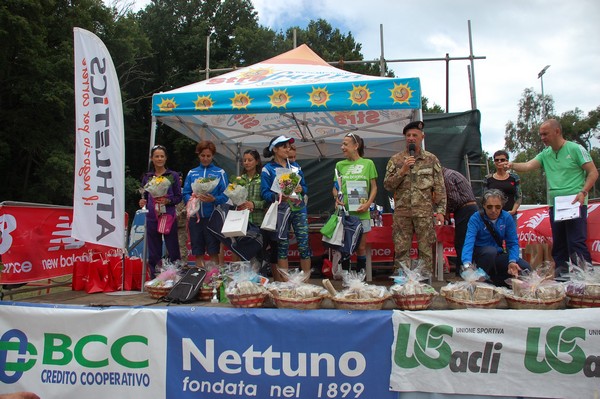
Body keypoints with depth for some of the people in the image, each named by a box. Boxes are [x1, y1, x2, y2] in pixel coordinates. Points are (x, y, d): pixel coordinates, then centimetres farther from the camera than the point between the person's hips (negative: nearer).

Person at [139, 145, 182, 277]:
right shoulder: (147, 177, 11)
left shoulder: (173, 175, 4)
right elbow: (145, 196, 17)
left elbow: (178, 196, 2)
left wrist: (168, 201, -16)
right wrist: (143, 202, -5)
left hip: (169, 217, -2)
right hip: (152, 218, 3)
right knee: (154, 252, 7)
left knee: (173, 251, -1)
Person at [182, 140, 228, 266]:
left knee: (213, 252, 0)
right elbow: (185, 194, 7)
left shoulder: (220, 172, 4)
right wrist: (192, 199, -15)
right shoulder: (191, 173, 12)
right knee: (198, 252, 9)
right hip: (195, 216, 3)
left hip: (212, 217, -3)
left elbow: (225, 195, -4)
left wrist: (214, 199, -24)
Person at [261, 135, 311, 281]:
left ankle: (306, 279, 9)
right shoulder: (267, 169, -1)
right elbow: (264, 193, -7)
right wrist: (277, 196, -25)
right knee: (282, 245, 3)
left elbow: (305, 187, 15)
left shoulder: (295, 166, 12)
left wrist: (301, 189, -8)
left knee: (304, 243, -2)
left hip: (299, 209, 3)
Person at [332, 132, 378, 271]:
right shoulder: (340, 165, 9)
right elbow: (335, 187, 13)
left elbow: (374, 187, 4)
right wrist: (337, 198, -8)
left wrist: (368, 204, -11)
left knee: (361, 247, 5)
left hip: (361, 212, -2)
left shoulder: (367, 163, 2)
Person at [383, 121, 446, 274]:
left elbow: (440, 188, 4)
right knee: (401, 251, 3)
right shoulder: (395, 160, 7)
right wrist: (402, 170, -11)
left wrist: (440, 210, -3)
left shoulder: (431, 159, 6)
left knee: (426, 250, 4)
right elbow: (387, 185, 1)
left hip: (425, 212, 0)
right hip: (401, 213, 1)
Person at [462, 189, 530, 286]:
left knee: (525, 267, -17)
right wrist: (467, 264, -50)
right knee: (490, 251, -36)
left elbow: (513, 243, -6)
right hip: (479, 255, -4)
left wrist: (512, 262, -27)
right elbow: (469, 242, -31)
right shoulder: (476, 218, -18)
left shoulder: (507, 217, -6)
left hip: (498, 255, 4)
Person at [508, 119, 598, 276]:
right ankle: (561, 274, 18)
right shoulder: (545, 154, 12)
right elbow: (528, 166, -1)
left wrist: (583, 192, -15)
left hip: (575, 204, -6)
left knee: (577, 242, -11)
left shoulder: (575, 149, -2)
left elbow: (593, 172, -3)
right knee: (558, 244, 9)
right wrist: (512, 165, -20)